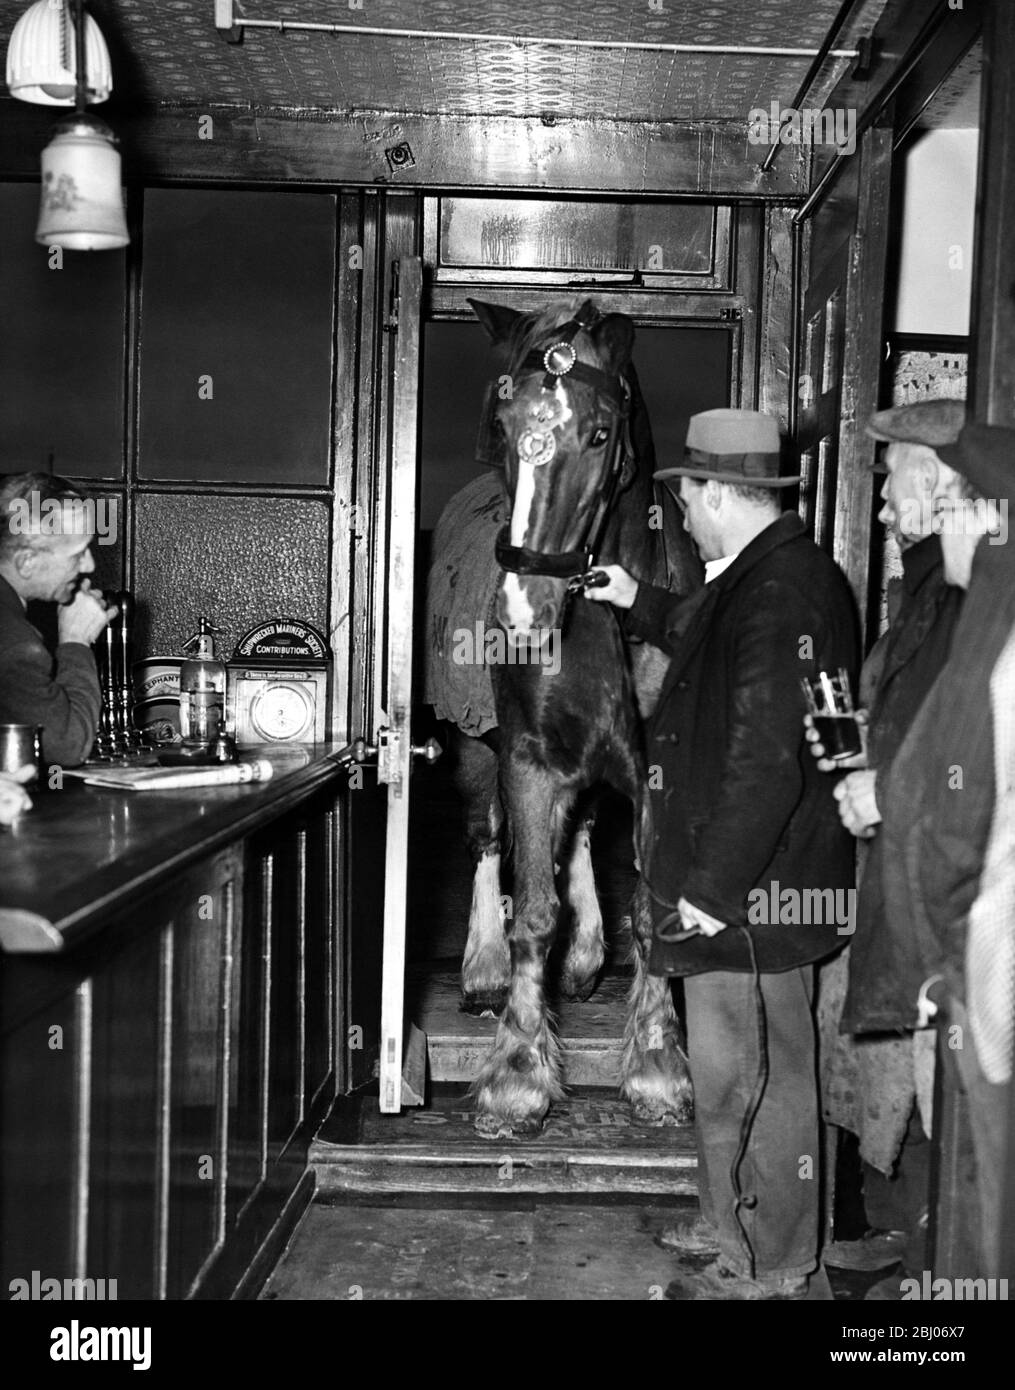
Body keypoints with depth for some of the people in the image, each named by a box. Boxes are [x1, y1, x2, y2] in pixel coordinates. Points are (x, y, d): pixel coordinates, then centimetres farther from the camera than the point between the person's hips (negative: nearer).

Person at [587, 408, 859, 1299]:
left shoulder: (783, 590, -22)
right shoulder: (758, 577, 11)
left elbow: (767, 761, -26)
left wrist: (712, 887, -23)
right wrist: (638, 604, 37)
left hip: (755, 890, -10)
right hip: (737, 884, 10)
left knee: (754, 1075, 3)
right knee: (732, 1069, 20)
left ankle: (772, 1269, 18)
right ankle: (733, 1230, 36)